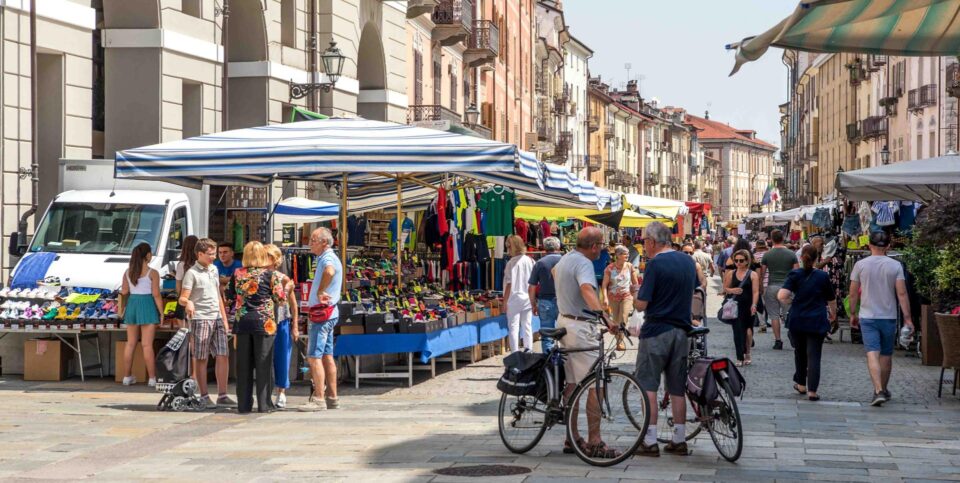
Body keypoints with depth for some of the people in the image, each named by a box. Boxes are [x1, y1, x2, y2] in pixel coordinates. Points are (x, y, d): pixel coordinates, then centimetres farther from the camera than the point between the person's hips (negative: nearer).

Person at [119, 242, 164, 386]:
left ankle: (127, 377, 17)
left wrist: (122, 308, 21)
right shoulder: (152, 273, -9)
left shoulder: (128, 272, 5)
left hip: (132, 304, 5)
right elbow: (156, 295, -11)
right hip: (147, 306, -5)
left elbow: (124, 292, 6)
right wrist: (161, 313, -6)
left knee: (130, 343, 12)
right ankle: (152, 378, -1)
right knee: (147, 344, -3)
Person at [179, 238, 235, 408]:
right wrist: (187, 302, -34)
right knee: (201, 358, -1)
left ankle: (222, 395, 6)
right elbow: (182, 298, -11)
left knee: (223, 356, 1)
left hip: (217, 318, 6)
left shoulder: (214, 270, 16)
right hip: (200, 318, -6)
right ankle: (204, 396, 4)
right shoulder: (192, 273, -5)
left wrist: (224, 318, 20)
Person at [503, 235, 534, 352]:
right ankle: (528, 351, 13)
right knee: (527, 326, 12)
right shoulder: (530, 261, 0)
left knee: (514, 327, 1)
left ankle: (515, 353, -1)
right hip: (527, 299, 4)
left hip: (514, 299, -4)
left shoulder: (511, 263, -12)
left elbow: (509, 284, -11)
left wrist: (505, 301, -3)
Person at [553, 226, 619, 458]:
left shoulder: (565, 259, 13)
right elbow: (587, 290, -37)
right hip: (581, 327, -10)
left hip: (564, 321, 10)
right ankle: (594, 442, -11)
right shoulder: (584, 264, -18)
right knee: (594, 385, -9)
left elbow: (554, 272, 38)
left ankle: (573, 438, 18)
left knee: (572, 384, 13)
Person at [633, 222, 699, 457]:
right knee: (678, 388, 11)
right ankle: (679, 440, 14)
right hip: (682, 330, 6)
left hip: (656, 330, -6)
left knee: (648, 385, 0)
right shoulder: (688, 261, 7)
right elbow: (695, 293, 18)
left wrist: (636, 294, 4)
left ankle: (650, 441, -2)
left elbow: (641, 304, -16)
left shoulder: (656, 264, -14)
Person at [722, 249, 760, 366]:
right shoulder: (731, 274, 7)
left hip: (748, 306, -2)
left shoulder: (753, 275, -2)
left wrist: (754, 305, -22)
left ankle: (747, 354, 24)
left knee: (748, 330, 3)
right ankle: (740, 358, 2)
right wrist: (732, 290, -9)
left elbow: (755, 292, -10)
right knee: (738, 331, -2)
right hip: (735, 306, 2)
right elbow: (725, 288, 13)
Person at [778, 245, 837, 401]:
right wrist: (833, 313, 30)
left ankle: (801, 384, 31)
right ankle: (812, 390, -8)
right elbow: (831, 300, 10)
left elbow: (781, 296, -17)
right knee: (814, 355, -1)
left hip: (797, 320, 1)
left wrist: (790, 303, 4)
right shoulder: (823, 276, -2)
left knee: (800, 352, 20)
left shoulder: (794, 275, -4)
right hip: (817, 322, -1)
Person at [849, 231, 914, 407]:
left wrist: (853, 314, 14)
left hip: (867, 317, -1)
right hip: (888, 317, 1)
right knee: (886, 355, 15)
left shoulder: (860, 265, -3)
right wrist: (907, 317, -6)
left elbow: (853, 293, 1)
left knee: (872, 354, -7)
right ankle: (884, 390, 29)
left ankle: (878, 391, -23)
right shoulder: (895, 266, -5)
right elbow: (902, 293, -9)